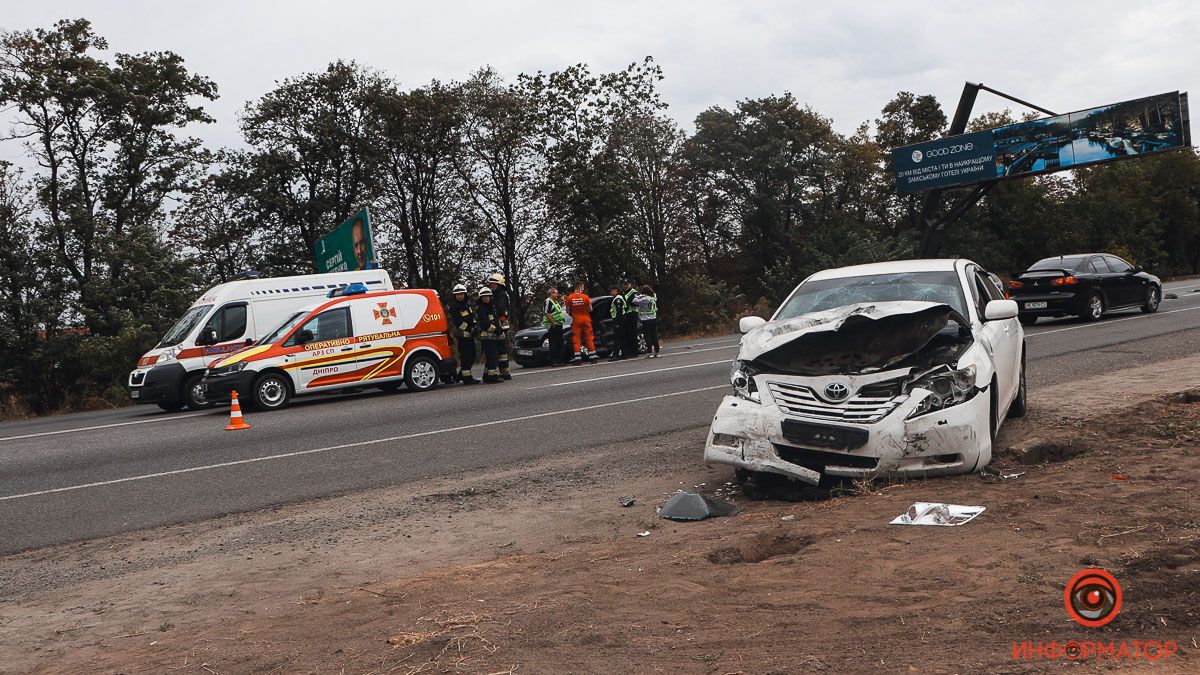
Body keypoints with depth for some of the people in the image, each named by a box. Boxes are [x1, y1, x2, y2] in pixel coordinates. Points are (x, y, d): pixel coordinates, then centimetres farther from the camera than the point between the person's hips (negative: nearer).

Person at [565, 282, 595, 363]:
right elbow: (590, 310, -5)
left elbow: (567, 310, -1)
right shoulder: (585, 297, -8)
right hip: (586, 319, 0)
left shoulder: (569, 298, -5)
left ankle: (577, 359, -3)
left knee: (576, 339, 3)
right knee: (589, 338, 8)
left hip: (576, 320, 0)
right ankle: (593, 357, 10)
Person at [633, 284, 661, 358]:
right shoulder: (654, 298, 3)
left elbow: (635, 301, -13)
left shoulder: (644, 299, -17)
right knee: (654, 336, 9)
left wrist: (637, 296, 6)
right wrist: (640, 296, 13)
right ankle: (656, 352, 12)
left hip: (646, 321, -6)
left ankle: (650, 352, -1)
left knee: (647, 337, 0)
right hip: (654, 319, 6)